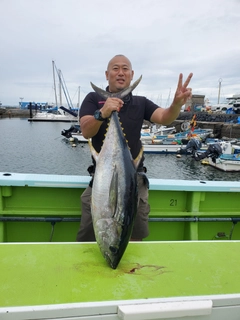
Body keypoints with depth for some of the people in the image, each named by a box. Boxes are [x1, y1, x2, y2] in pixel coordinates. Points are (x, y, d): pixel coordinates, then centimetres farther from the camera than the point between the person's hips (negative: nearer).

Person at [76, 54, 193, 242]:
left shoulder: (141, 103, 6)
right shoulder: (93, 99, -1)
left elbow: (165, 118, -11)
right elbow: (86, 132, -15)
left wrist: (177, 104, -33)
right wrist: (102, 113, -35)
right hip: (102, 177, -2)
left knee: (135, 238, 15)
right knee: (88, 238, 5)